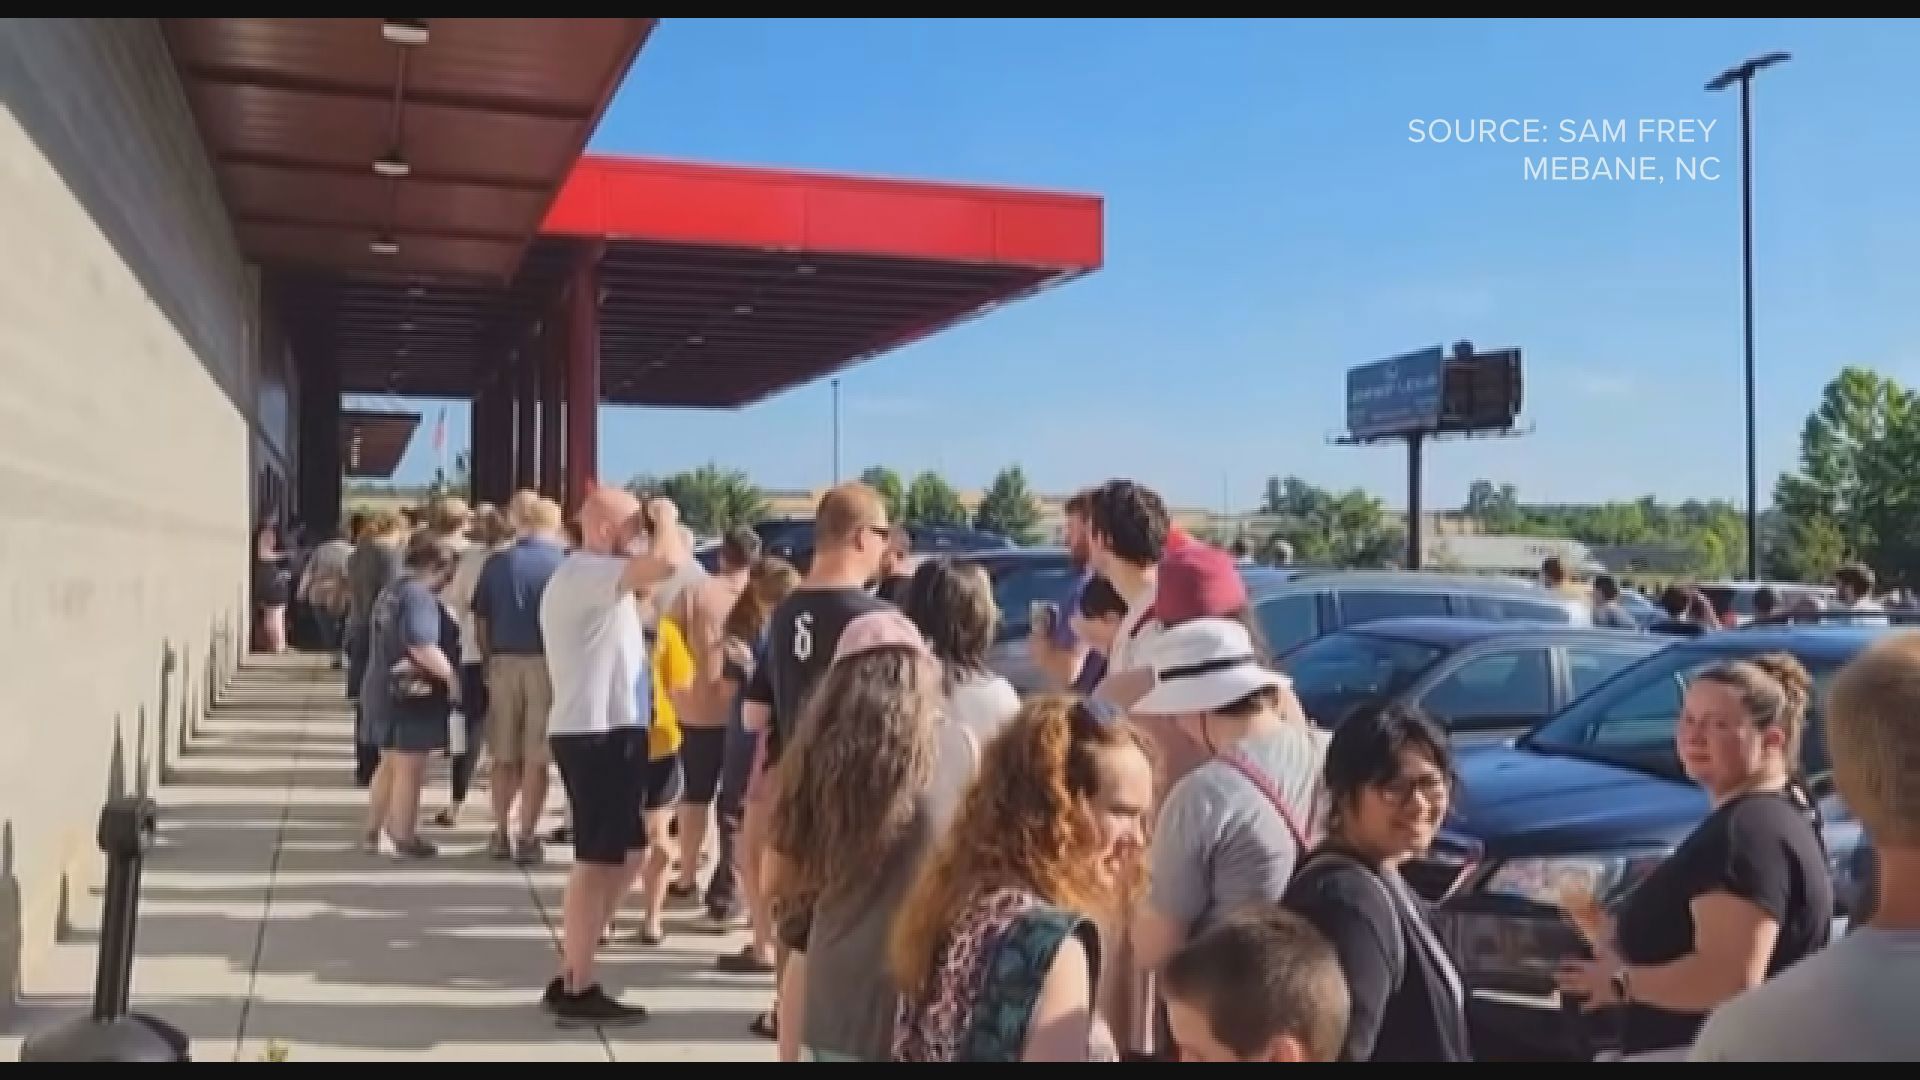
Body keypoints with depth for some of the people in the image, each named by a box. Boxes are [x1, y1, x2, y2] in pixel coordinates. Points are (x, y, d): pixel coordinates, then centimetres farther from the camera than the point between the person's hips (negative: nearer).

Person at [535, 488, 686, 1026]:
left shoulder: (591, 578, 18)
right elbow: (667, 562, -29)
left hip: (609, 730, 11)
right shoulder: (584, 572, -17)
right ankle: (577, 991, 7)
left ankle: (569, 976, 24)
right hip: (596, 734, -11)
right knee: (598, 860, -3)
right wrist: (666, 520, -10)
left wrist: (655, 528, 14)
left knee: (626, 853, 16)